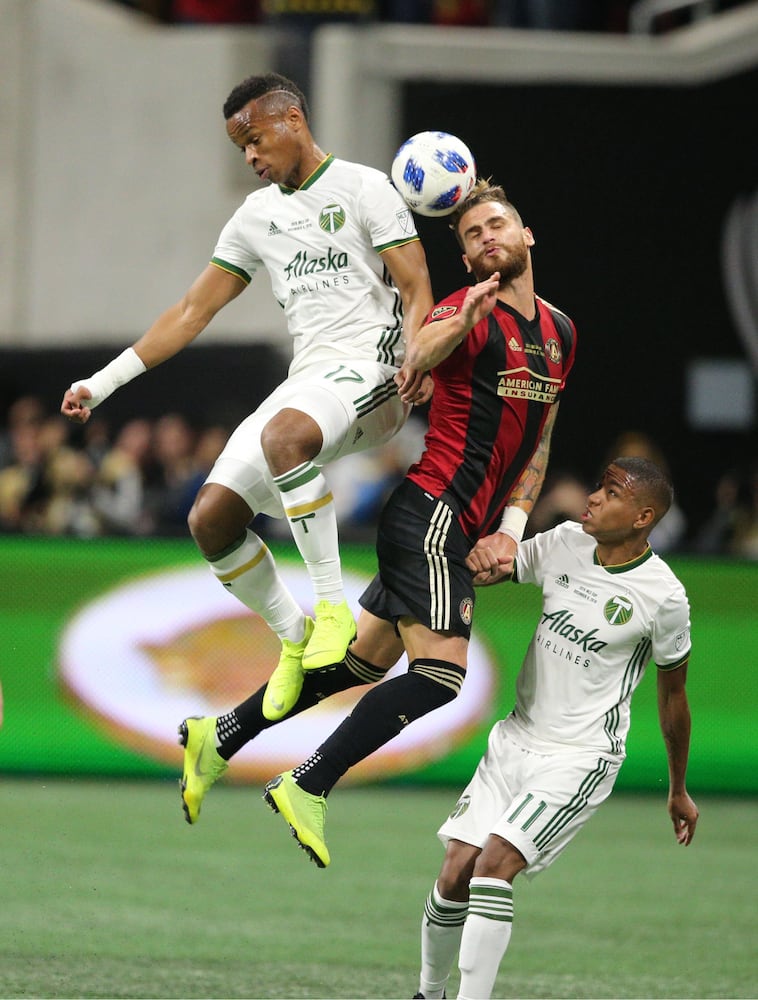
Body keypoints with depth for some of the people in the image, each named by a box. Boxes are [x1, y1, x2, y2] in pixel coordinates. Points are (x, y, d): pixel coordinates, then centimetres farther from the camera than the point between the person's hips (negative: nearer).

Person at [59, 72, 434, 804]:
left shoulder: (363, 189, -1)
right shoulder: (258, 216, 19)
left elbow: (417, 290, -5)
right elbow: (194, 310, 20)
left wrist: (415, 358, -26)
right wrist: (104, 382, 15)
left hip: (369, 370, -7)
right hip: (306, 383, 7)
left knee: (284, 435, -39)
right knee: (211, 516, -9)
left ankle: (331, 607, -31)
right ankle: (296, 641, 6)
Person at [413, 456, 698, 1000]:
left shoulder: (662, 597, -13)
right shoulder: (565, 544, 0)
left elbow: (673, 694, 0)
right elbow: (486, 570, 9)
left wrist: (679, 791, 11)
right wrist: (480, 564, -18)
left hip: (579, 759, -5)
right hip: (514, 742, 5)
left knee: (494, 865, -23)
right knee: (454, 875, 0)